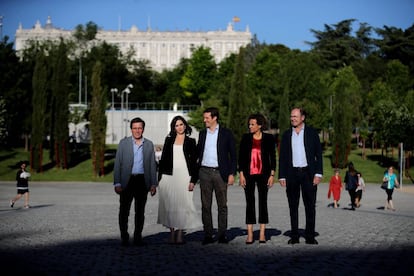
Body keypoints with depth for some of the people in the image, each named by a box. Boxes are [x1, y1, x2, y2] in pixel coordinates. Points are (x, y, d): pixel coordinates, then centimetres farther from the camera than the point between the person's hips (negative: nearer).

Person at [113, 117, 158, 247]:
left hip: (142, 181, 2)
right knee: (124, 211, -1)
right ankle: (124, 237, 11)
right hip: (127, 181, -1)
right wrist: (117, 183, -6)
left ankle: (138, 237, 17)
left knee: (140, 211, 7)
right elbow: (117, 164, 0)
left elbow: (152, 165, 10)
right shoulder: (124, 143, 2)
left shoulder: (149, 144, 7)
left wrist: (153, 184, 4)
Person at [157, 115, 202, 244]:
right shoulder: (169, 140, 12)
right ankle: (172, 233, 8)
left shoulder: (190, 141, 7)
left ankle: (180, 234, 1)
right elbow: (163, 158, 12)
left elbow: (194, 161, 4)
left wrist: (193, 180, -5)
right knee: (169, 204, 0)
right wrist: (159, 177, 5)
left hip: (184, 176, -2)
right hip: (169, 176, 2)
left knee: (183, 203, -5)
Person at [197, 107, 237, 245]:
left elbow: (233, 154, 1)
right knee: (205, 205, 3)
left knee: (222, 205, 2)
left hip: (220, 172, -3)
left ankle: (222, 234, 8)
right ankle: (208, 234, 8)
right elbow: (198, 152, 16)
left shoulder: (226, 133, 1)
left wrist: (232, 173, -6)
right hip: (205, 172, 3)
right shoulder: (202, 133, 12)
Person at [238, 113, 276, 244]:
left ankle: (262, 234, 7)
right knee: (250, 203, 1)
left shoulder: (268, 138, 1)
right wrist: (241, 174, -2)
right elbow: (241, 157, 5)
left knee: (263, 202, 1)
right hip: (249, 174, 1)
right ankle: (250, 234, 4)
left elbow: (273, 157, 3)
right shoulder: (245, 138, 4)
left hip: (263, 174, -1)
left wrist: (272, 175, -2)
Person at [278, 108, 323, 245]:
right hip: (292, 174, 2)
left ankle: (310, 236, 4)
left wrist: (318, 174, -7)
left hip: (308, 173, -2)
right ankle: (294, 236, 9)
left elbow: (318, 154, 2)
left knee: (310, 205, -1)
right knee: (293, 206, 4)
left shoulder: (311, 133, 4)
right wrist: (282, 176, 3)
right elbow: (282, 156, 10)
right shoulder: (287, 134, 10)